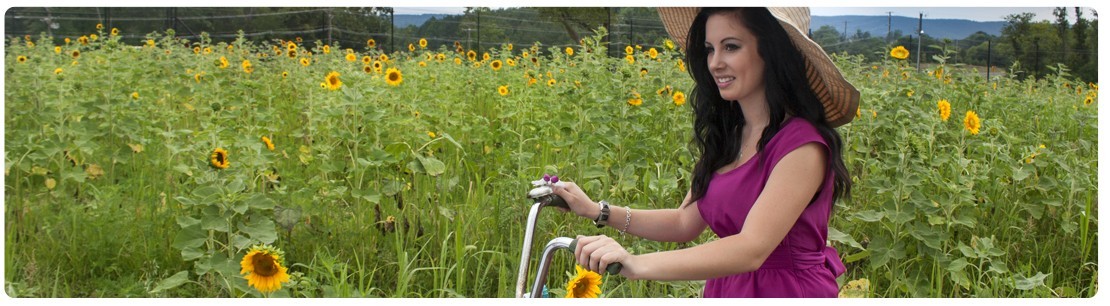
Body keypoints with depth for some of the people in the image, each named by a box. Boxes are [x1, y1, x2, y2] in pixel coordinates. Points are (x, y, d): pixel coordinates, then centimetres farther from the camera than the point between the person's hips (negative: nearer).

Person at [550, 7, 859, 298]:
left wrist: (637, 264, -38)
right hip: (724, 288, 6)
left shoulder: (801, 144, -20)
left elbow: (752, 248, -29)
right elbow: (686, 222, 6)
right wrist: (597, 211, -4)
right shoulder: (726, 136, 4)